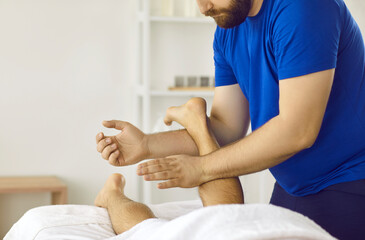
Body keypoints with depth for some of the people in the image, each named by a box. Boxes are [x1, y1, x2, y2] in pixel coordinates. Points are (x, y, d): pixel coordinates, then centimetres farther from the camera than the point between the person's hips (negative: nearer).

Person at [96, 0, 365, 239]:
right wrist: (147, 145, -12)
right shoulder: (227, 31, 2)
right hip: (291, 189, 7)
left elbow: (297, 132, -26)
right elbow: (227, 127, 1)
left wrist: (202, 168, -18)